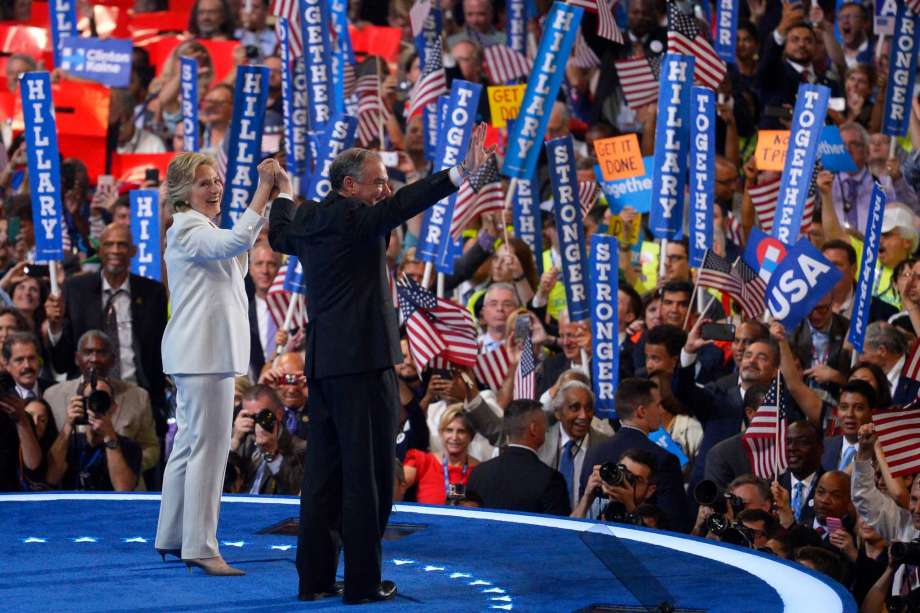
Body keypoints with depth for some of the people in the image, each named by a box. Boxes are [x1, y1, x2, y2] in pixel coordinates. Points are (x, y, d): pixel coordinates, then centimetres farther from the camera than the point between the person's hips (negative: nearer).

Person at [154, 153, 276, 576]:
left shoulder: (198, 230, 19)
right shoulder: (187, 231, -12)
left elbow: (235, 267, 27)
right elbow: (235, 242, -30)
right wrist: (264, 189, -30)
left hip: (206, 351, 11)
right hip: (203, 353, -11)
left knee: (189, 444, 14)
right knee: (209, 447, -11)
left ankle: (172, 538, 20)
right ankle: (201, 548, -12)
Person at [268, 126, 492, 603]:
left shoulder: (306, 219, 13)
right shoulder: (351, 218, -12)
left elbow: (280, 236, 35)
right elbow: (403, 206, -28)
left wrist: (283, 195, 53)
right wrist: (460, 173, -36)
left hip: (321, 364, 9)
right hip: (363, 362, -9)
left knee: (324, 474, 11)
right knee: (368, 475, -5)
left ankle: (315, 577, 13)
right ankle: (362, 582, -4)